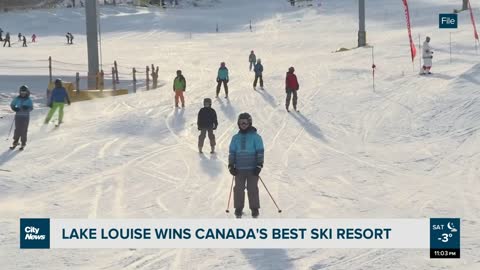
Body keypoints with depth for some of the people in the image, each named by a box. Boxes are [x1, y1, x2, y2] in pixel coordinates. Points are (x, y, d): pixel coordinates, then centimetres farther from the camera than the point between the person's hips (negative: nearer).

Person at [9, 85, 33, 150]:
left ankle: (23, 144, 11)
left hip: (25, 116, -2)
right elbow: (12, 104, 10)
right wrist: (14, 108, -12)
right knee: (17, 129, 3)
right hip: (18, 116, 2)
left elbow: (31, 107, -7)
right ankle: (15, 142, 15)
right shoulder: (17, 99, 2)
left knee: (24, 130, 0)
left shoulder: (28, 100, -3)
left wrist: (27, 108, -28)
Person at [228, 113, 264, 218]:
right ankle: (238, 209, 14)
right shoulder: (236, 138, 9)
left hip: (252, 169, -3)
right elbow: (232, 152, 12)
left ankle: (255, 209, 10)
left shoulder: (255, 137, -1)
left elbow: (260, 151, -2)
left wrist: (259, 165, -8)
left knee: (252, 189, 0)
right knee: (238, 189, 4)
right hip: (239, 169, 3)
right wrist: (231, 165, 4)